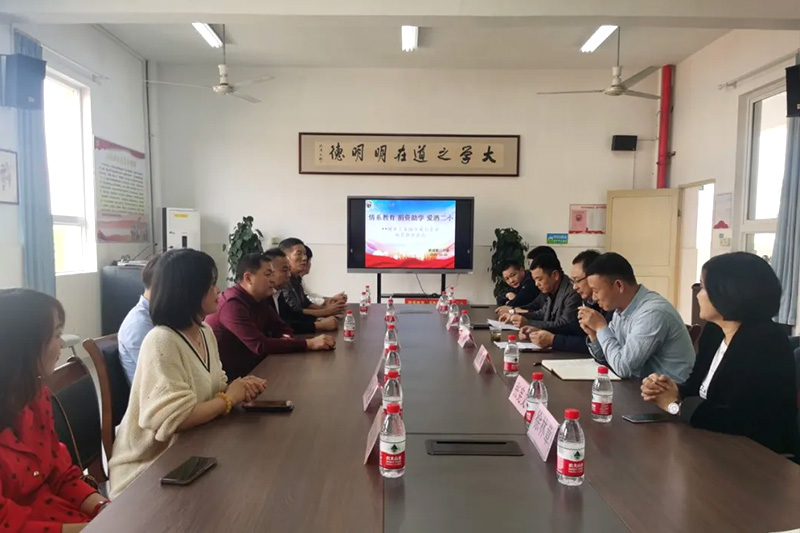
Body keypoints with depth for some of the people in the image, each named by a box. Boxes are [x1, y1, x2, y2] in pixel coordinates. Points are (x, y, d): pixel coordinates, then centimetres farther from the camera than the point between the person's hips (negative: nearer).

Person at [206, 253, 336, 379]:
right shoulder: (232, 304, -22)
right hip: (226, 377, -8)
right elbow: (260, 345, -29)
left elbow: (283, 328, 11)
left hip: (251, 369, 8)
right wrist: (309, 344, -27)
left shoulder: (259, 300, 5)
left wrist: (286, 337, -14)